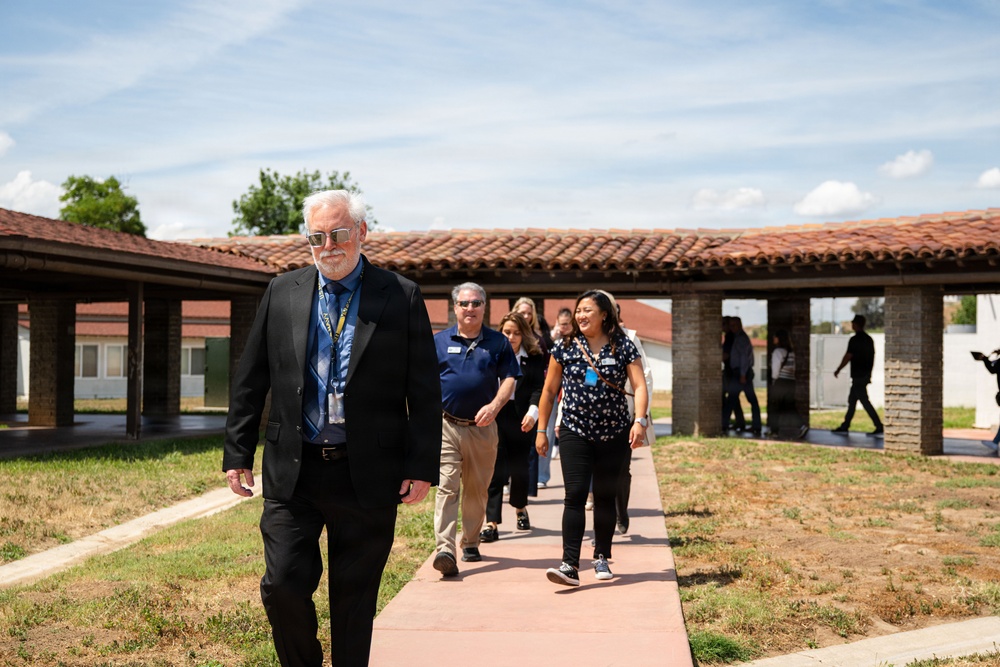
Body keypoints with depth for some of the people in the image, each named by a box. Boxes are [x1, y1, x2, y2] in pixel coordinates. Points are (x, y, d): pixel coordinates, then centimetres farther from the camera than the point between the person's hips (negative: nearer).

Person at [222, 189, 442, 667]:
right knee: (283, 585, -1)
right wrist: (237, 453, 6)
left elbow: (424, 392, -1)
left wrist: (422, 466, -6)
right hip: (293, 471, 2)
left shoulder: (401, 297, -1)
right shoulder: (282, 292, 6)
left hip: (368, 476, -1)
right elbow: (250, 381, 10)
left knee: (355, 599, 9)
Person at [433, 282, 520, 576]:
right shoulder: (439, 341, 6)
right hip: (446, 425, -1)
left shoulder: (498, 342, 6)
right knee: (446, 486, -11)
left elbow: (509, 378, 3)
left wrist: (494, 405, -14)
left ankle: (471, 543, 28)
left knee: (477, 490, 12)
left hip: (482, 427, 2)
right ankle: (445, 550, -17)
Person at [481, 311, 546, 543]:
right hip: (494, 417, -1)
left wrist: (533, 411, -19)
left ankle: (520, 508, 39)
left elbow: (539, 387, -3)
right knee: (495, 470, -5)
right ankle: (492, 523, -5)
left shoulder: (534, 357, 3)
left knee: (519, 466, 13)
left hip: (522, 419, 1)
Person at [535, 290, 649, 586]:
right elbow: (549, 390, 8)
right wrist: (541, 430, 7)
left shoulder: (623, 347, -1)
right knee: (575, 495, -11)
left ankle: (602, 558, 26)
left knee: (605, 496, 10)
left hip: (614, 434, 0)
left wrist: (640, 421, -23)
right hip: (574, 432, 0)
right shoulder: (565, 348, 3)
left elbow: (640, 386, -8)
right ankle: (570, 565, -15)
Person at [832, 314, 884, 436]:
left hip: (858, 376, -9)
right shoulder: (869, 339, 11)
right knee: (852, 400, 14)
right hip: (866, 375, 9)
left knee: (864, 401, -8)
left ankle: (879, 427, -11)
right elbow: (872, 358, 15)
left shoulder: (854, 340, -15)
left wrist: (838, 370, -2)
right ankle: (845, 426, 18)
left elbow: (847, 357, -14)